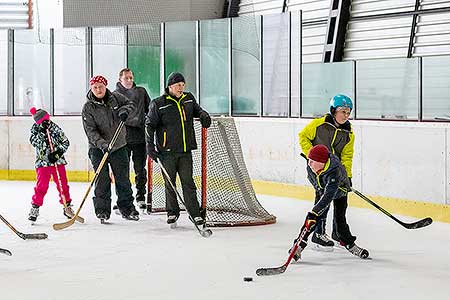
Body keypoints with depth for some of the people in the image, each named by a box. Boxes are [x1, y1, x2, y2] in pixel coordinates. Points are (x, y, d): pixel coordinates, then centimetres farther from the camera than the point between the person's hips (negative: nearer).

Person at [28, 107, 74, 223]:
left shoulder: (56, 128, -1)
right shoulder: (35, 129, 1)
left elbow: (65, 142, 0)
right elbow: (34, 142, -14)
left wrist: (57, 153, -13)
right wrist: (41, 132, -24)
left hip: (58, 161, 1)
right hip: (43, 162, -1)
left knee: (63, 185, 4)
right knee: (41, 186, -7)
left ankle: (67, 206, 18)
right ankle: (35, 207, 4)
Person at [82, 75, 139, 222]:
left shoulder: (115, 97, 0)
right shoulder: (88, 108, -9)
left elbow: (130, 104, 10)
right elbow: (90, 131, -15)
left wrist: (125, 110, -14)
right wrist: (102, 144, -30)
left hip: (119, 146, 3)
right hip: (98, 149, -3)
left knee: (123, 179, 8)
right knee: (102, 180, -5)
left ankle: (127, 208, 19)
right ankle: (102, 210, 5)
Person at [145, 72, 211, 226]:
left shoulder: (189, 99, 7)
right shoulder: (158, 104, -6)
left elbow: (196, 110, 26)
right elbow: (150, 125, -3)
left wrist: (204, 115, 3)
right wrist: (150, 146, -9)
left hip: (185, 150, 3)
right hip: (167, 151, -3)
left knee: (188, 182, 1)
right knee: (169, 183, 6)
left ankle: (195, 213, 3)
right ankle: (172, 212, 20)